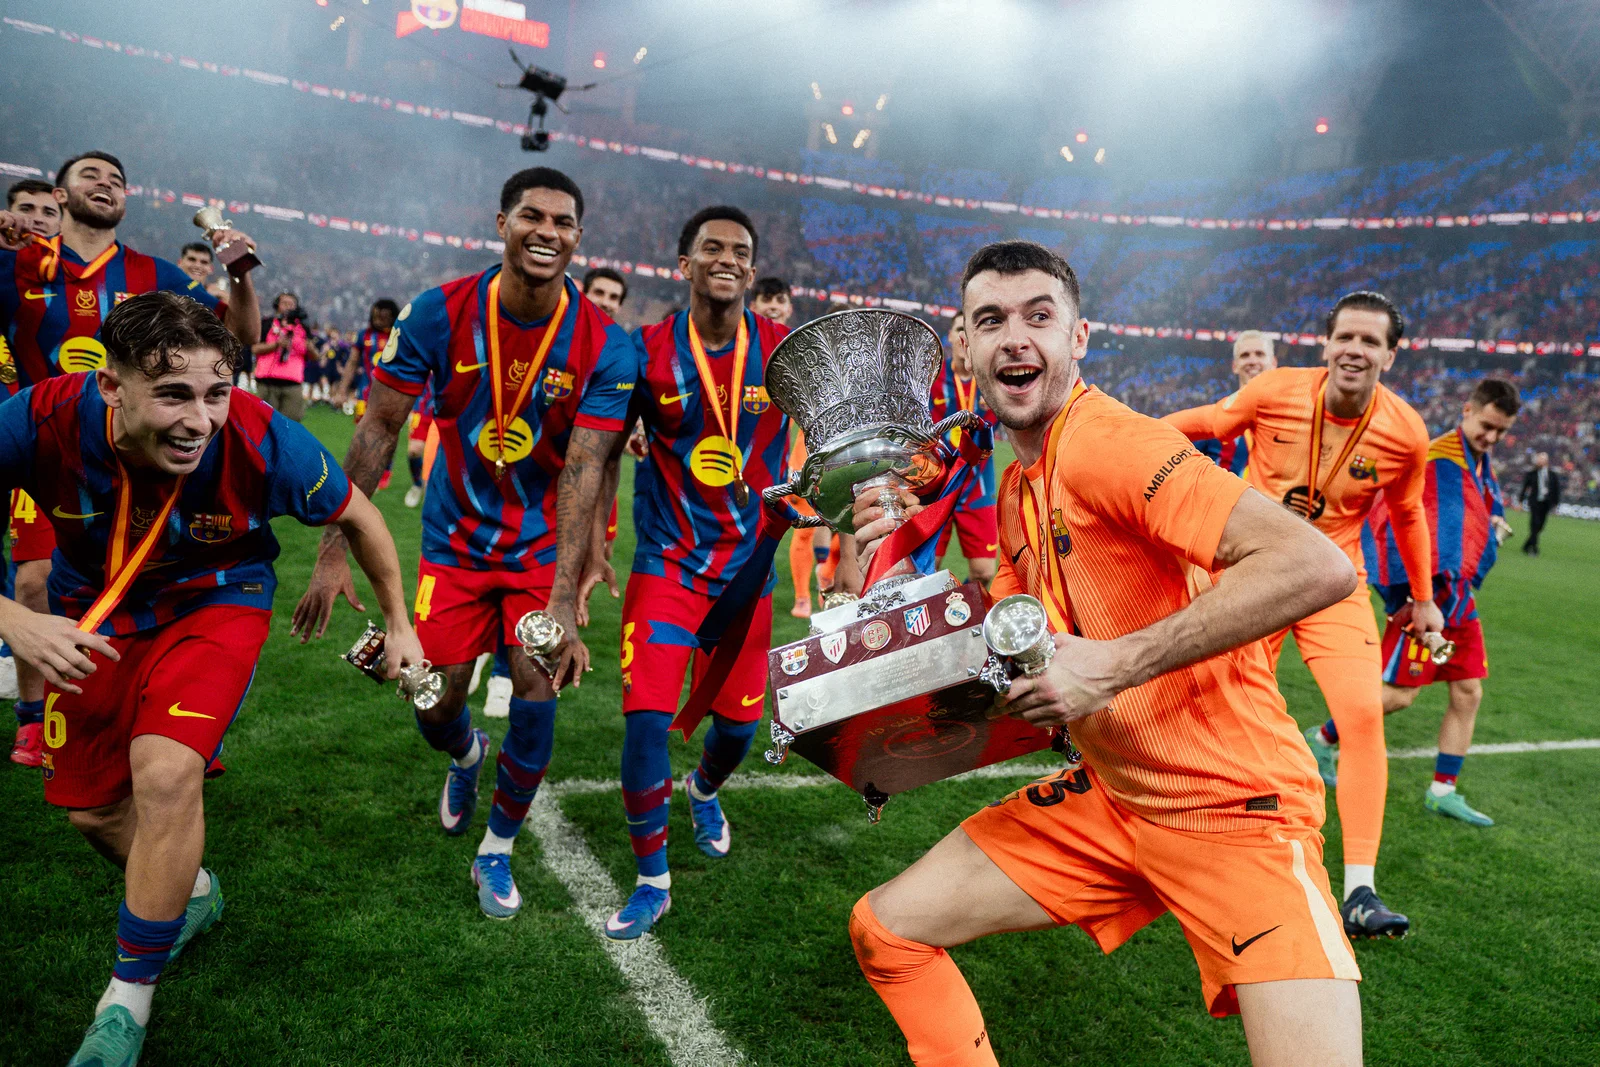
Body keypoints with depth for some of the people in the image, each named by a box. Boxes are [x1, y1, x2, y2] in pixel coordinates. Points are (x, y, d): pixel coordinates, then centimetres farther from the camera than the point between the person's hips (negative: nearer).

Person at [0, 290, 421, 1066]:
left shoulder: (263, 443, -30)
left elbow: (357, 517, -10)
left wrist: (399, 623, 0)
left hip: (214, 604, -3)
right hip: (92, 611, 4)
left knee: (164, 775, -25)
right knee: (92, 808, 13)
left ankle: (127, 1002, -2)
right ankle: (193, 893, 46)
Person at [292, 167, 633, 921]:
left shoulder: (605, 346, -17)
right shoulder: (438, 314, -14)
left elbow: (582, 473, -23)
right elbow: (379, 429, -9)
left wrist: (563, 605, -30)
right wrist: (335, 550, -13)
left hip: (543, 546, -1)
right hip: (456, 541, 1)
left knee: (537, 696, -6)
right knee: (434, 706, 5)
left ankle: (497, 850, 20)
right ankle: (467, 756, 46)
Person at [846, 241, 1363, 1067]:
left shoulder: (1109, 442, -19)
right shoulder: (1016, 489, 8)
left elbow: (1319, 566, -30)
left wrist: (1117, 664, -30)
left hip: (1232, 804, -7)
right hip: (1107, 798, 7)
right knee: (884, 930, 6)